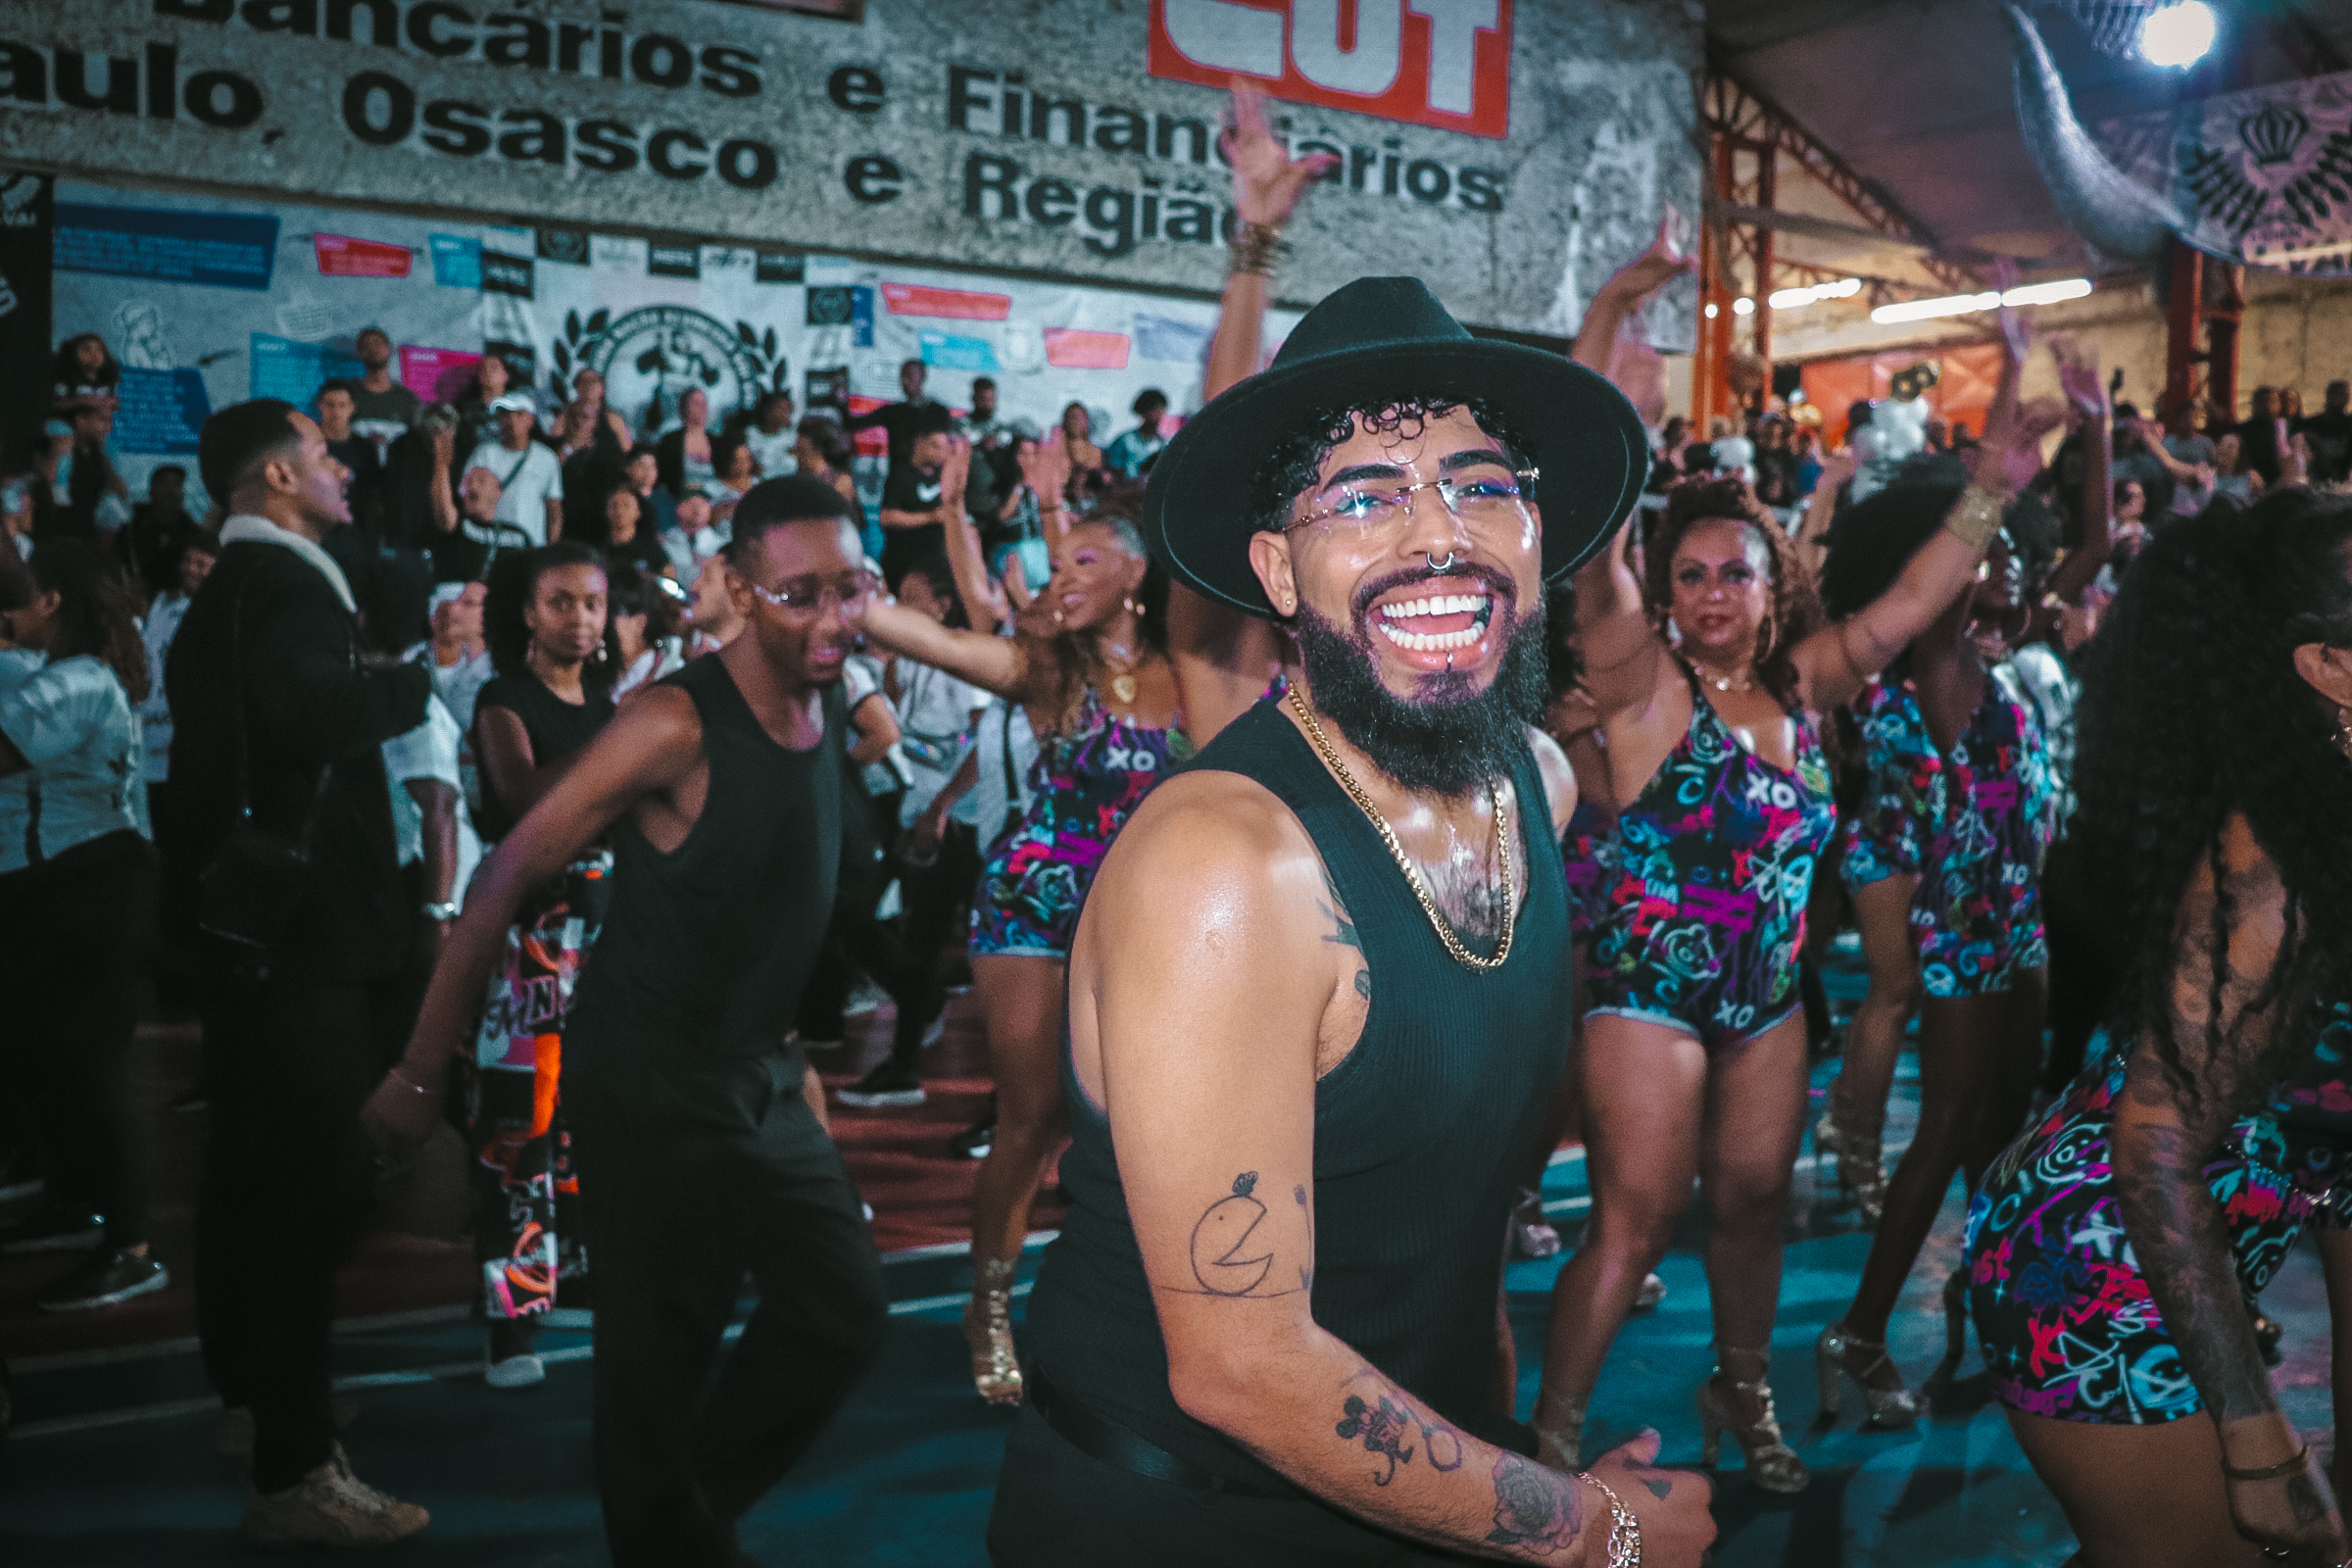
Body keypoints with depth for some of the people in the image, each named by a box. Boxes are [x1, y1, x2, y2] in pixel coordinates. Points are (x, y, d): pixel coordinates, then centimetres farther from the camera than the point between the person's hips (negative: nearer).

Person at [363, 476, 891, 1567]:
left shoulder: (833, 702, -1)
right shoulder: (675, 724, -22)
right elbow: (507, 878, -19)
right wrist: (421, 1072, -14)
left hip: (757, 1073, 7)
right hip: (644, 1081, -7)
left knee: (845, 1309, 10)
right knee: (660, 1351, 4)